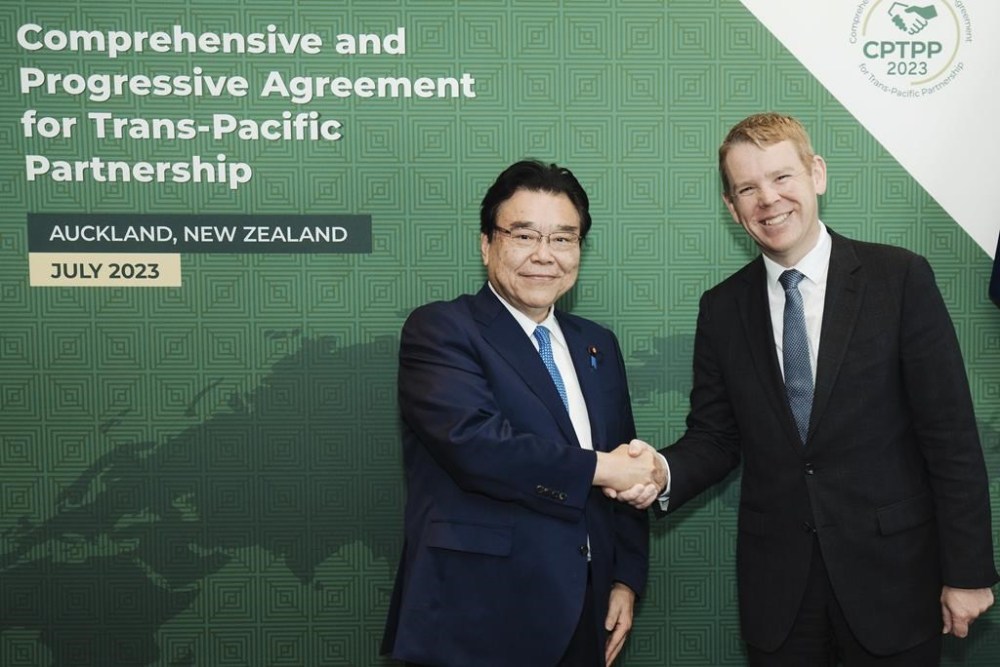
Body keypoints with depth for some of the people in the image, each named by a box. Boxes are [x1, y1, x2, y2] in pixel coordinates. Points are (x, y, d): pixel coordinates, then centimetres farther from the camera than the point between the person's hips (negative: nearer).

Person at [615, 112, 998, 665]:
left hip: (891, 577, -2)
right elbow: (715, 436, 6)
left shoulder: (901, 279, -7)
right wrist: (663, 473, -15)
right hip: (777, 588, 3)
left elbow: (951, 435, -7)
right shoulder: (722, 308, 3)